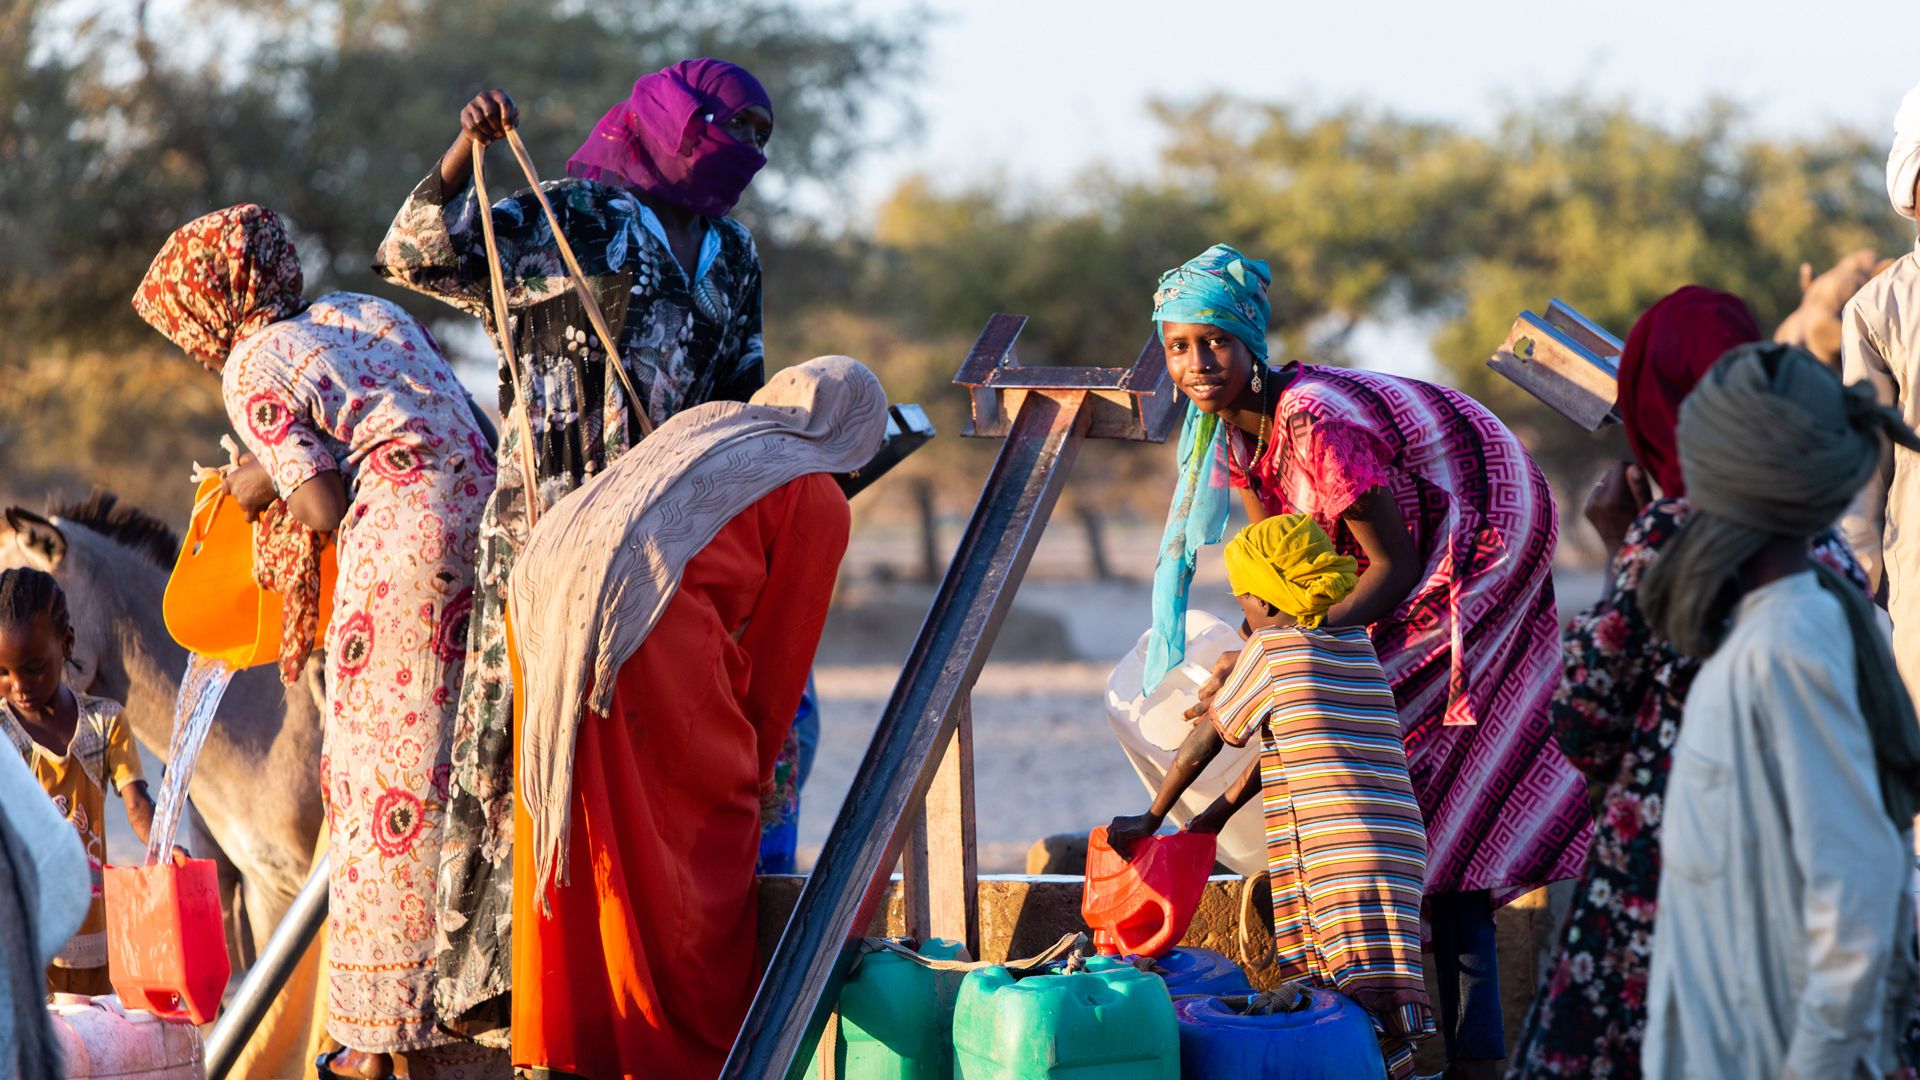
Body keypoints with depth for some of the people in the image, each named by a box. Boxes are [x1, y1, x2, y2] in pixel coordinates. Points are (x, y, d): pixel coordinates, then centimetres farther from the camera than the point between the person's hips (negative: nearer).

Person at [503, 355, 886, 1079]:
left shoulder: (703, 423, 30)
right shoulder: (819, 501, 11)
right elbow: (779, 651, 15)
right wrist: (757, 770, 29)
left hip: (547, 586, 7)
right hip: (647, 622, -7)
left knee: (579, 843, 14)